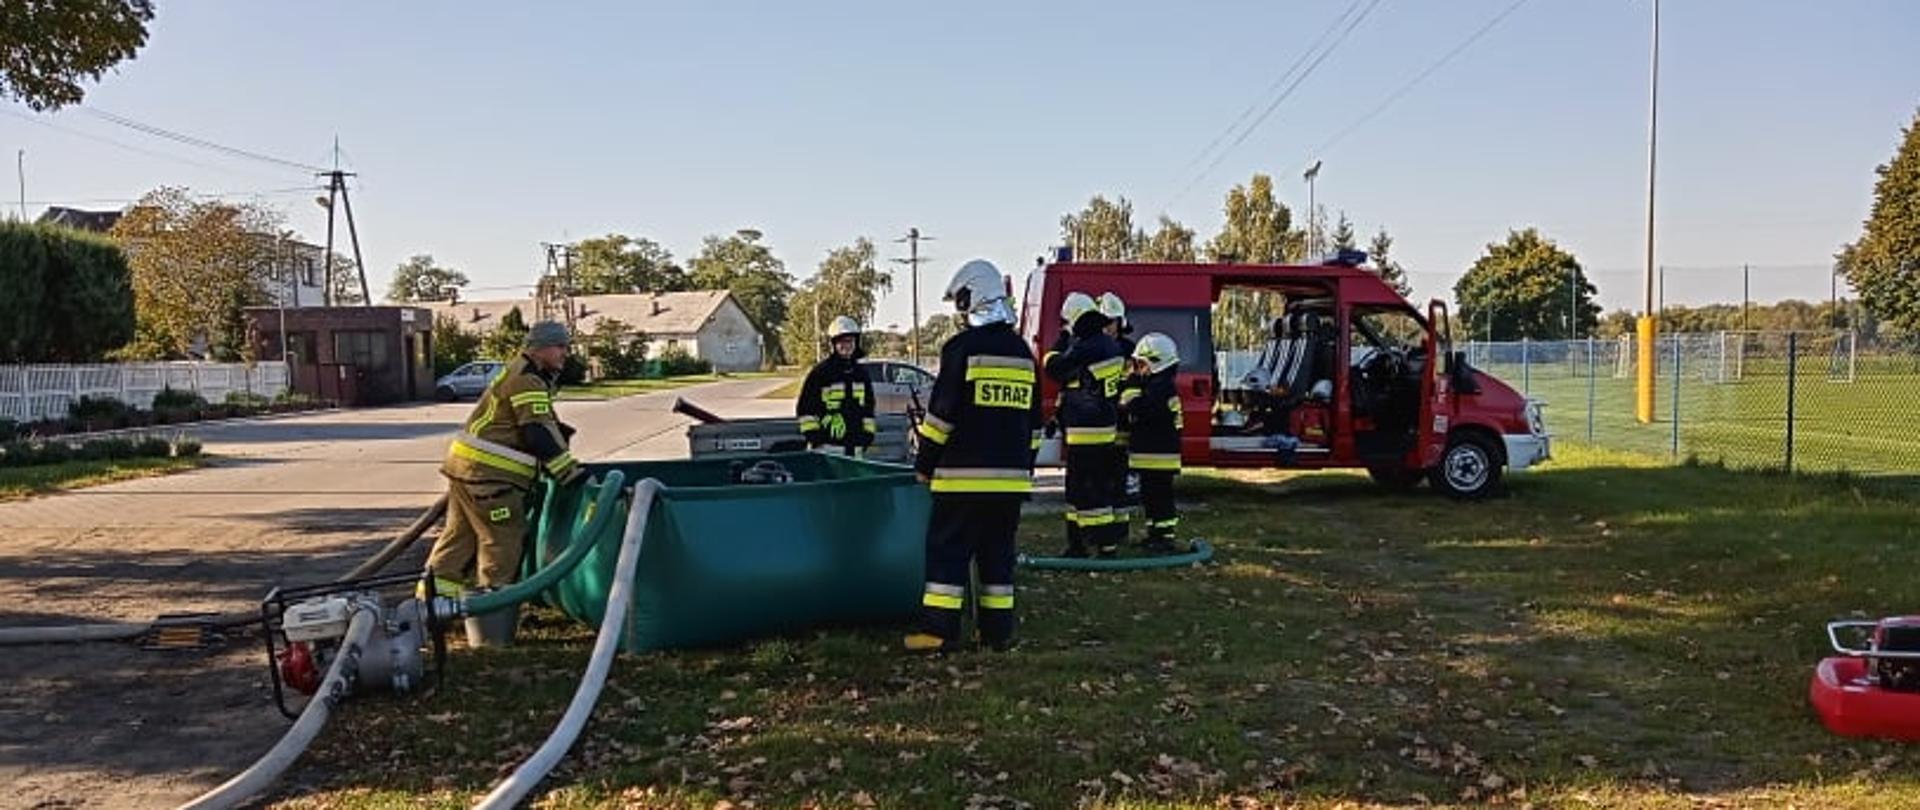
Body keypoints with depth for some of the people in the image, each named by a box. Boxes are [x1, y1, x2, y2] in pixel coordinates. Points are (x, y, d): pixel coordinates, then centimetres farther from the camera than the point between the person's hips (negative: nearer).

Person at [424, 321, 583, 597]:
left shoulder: (520, 374, 20)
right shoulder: (526, 381, -14)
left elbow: (545, 425, 25)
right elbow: (541, 435, -21)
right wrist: (570, 473, -19)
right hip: (487, 473, -11)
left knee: (461, 532, 17)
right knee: (503, 538, -4)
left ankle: (436, 590, 23)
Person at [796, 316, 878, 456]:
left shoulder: (861, 372, 15)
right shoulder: (820, 372, -4)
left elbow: (868, 406, 22)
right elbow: (804, 407, -4)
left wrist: (868, 433, 13)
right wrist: (812, 435, -10)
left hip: (856, 445, 6)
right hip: (828, 444, -6)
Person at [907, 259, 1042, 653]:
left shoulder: (962, 348, -8)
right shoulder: (1023, 352, 12)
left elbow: (941, 414, -10)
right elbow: (1033, 419, 17)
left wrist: (925, 463, -1)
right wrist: (1025, 465, 24)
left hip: (964, 473, -6)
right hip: (1011, 475, 6)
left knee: (948, 547, -1)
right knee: (998, 550, 11)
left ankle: (939, 628, -3)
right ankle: (998, 630, 13)